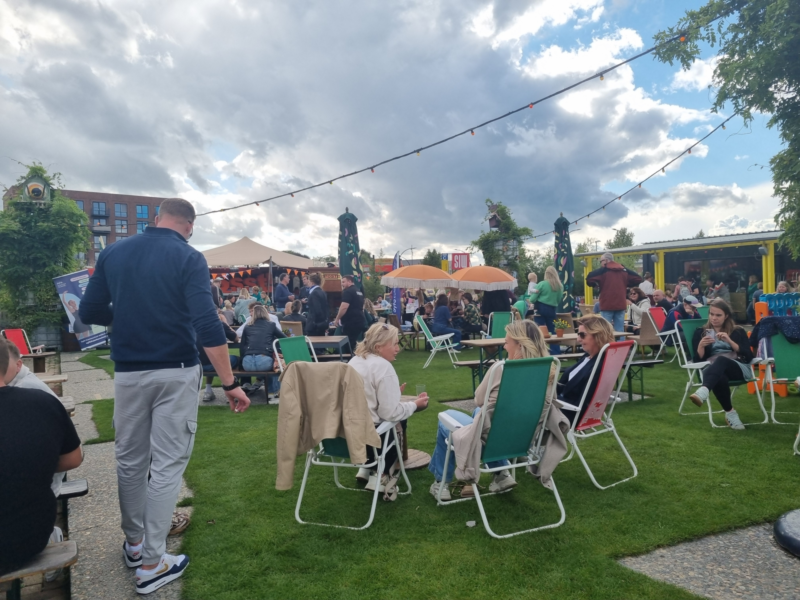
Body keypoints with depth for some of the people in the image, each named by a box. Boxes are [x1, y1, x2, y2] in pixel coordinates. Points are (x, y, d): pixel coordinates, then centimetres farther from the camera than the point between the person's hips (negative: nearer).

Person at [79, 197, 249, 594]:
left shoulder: (112, 253, 5)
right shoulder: (189, 258, -9)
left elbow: (90, 313, 7)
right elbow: (207, 325, -18)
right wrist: (230, 384, -16)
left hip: (128, 372, 4)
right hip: (175, 372, -4)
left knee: (129, 460, 18)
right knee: (167, 464, 4)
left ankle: (134, 543, 36)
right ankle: (152, 564, 12)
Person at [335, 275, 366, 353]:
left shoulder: (347, 291, -11)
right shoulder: (359, 291, 18)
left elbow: (344, 307, -20)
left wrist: (337, 318, -10)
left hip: (350, 322, -9)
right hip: (359, 321, 9)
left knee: (348, 344, -5)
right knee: (354, 342, 13)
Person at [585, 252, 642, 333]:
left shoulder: (602, 271, -4)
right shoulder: (624, 270, 11)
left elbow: (589, 280, -15)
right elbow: (638, 279, 13)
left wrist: (597, 283, 6)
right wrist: (624, 285, 18)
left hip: (607, 306, -5)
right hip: (621, 305, 5)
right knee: (619, 332, 8)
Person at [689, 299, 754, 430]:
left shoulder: (738, 331, 20)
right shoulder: (701, 332, 19)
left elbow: (749, 357, 5)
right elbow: (698, 360, 9)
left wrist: (730, 341, -8)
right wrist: (701, 345, -12)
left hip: (739, 368, 0)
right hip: (714, 370, 1)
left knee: (721, 360, -39)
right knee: (719, 378, -40)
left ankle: (703, 391, -65)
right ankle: (730, 412, -31)